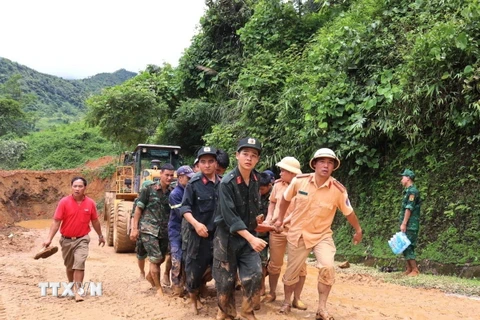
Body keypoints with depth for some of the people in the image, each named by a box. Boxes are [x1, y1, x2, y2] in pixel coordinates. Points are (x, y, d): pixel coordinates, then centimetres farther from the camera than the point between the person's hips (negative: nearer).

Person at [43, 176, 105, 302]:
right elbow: (56, 221, -11)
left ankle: (77, 291, -12)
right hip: (66, 239, 1)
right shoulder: (64, 202, -12)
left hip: (82, 239, -1)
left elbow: (95, 221, 7)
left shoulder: (90, 203, -7)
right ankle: (71, 286, 38)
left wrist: (100, 236, 17)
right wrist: (49, 238, -17)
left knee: (79, 263, -16)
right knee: (69, 266, 16)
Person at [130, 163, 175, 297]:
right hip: (149, 230, -5)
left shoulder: (172, 192, 4)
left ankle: (150, 276, 43)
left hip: (164, 231, 5)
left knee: (161, 258, 14)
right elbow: (138, 209, -4)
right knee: (155, 259, -7)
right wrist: (135, 228, -8)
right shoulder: (149, 190, -6)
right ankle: (159, 289, 7)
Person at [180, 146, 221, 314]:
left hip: (220, 233, 3)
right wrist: (195, 223, -23)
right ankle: (193, 300, 31)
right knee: (195, 269, 8)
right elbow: (185, 208, -10)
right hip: (199, 234, -3)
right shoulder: (193, 184, -7)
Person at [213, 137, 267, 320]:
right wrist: (251, 238, -30)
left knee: (255, 276, -7)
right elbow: (230, 216, -24)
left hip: (249, 236, 4)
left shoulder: (256, 179, -1)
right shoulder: (227, 182, -19)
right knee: (225, 280, 6)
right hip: (227, 236, -4)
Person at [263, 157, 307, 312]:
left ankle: (296, 298, 19)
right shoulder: (278, 185, 1)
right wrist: (269, 217, 2)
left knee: (300, 266, 5)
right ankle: (272, 293, 30)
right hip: (277, 230, 3)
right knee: (274, 264, 13)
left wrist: (285, 220, -24)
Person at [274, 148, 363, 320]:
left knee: (327, 267, -23)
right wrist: (280, 219, 12)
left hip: (322, 235, -1)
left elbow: (349, 212, 0)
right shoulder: (299, 181, -15)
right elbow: (286, 199, 5)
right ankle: (287, 302, 38)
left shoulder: (338, 190, -17)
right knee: (291, 272, 11)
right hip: (298, 234, 1)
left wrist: (358, 230, 12)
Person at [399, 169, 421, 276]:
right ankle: (409, 269, 15)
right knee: (404, 246, 10)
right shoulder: (407, 191, 18)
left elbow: (409, 209, -18)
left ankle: (415, 270, -6)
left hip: (410, 225, -10)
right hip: (406, 224, 10)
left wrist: (404, 223, -20)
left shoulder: (412, 191, -12)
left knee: (408, 247, -10)